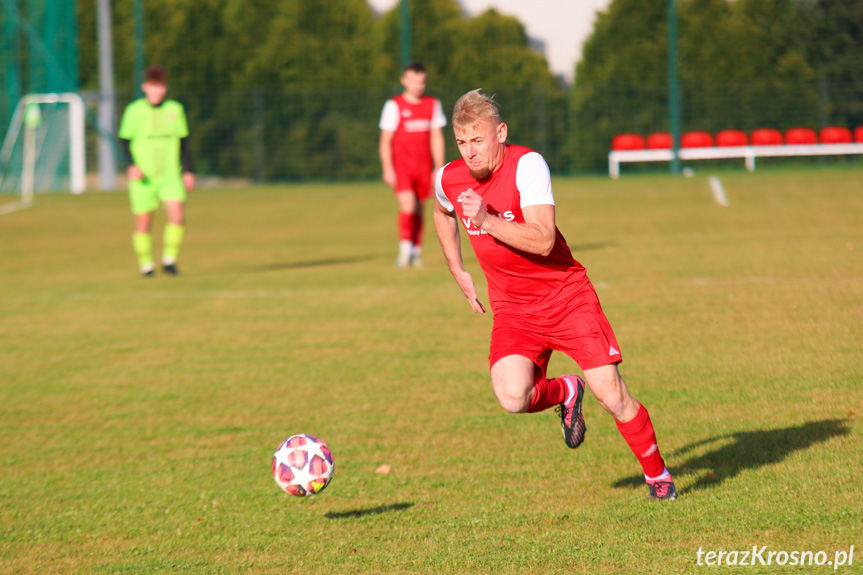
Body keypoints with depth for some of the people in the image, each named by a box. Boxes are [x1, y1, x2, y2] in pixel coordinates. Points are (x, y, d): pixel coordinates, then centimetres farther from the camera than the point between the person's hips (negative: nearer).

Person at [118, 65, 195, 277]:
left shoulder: (175, 109, 6)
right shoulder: (134, 110, -3)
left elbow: (183, 142, 14)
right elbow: (124, 140, -1)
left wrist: (188, 171, 11)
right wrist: (132, 164, -17)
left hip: (170, 174, 2)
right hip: (143, 176, -2)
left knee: (177, 215, -16)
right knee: (143, 222, 1)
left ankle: (169, 259, -2)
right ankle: (146, 264, 18)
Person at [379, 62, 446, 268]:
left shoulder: (433, 105, 8)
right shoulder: (394, 106, -3)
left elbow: (436, 138, 11)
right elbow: (385, 141, -2)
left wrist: (439, 168, 6)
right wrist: (388, 169, -9)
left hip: (424, 166, 3)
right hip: (401, 165, -3)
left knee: (418, 208, 6)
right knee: (408, 204, -19)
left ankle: (415, 252, 16)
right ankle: (404, 249, -15)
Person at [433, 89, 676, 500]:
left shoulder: (526, 165, -19)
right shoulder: (448, 180, -3)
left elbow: (542, 241, -29)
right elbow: (443, 213, 24)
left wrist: (486, 220, -37)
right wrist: (458, 272, 20)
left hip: (565, 294, -3)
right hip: (512, 308, 3)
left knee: (613, 398, -8)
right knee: (512, 397, -23)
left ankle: (657, 474, 18)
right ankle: (564, 393, 12)